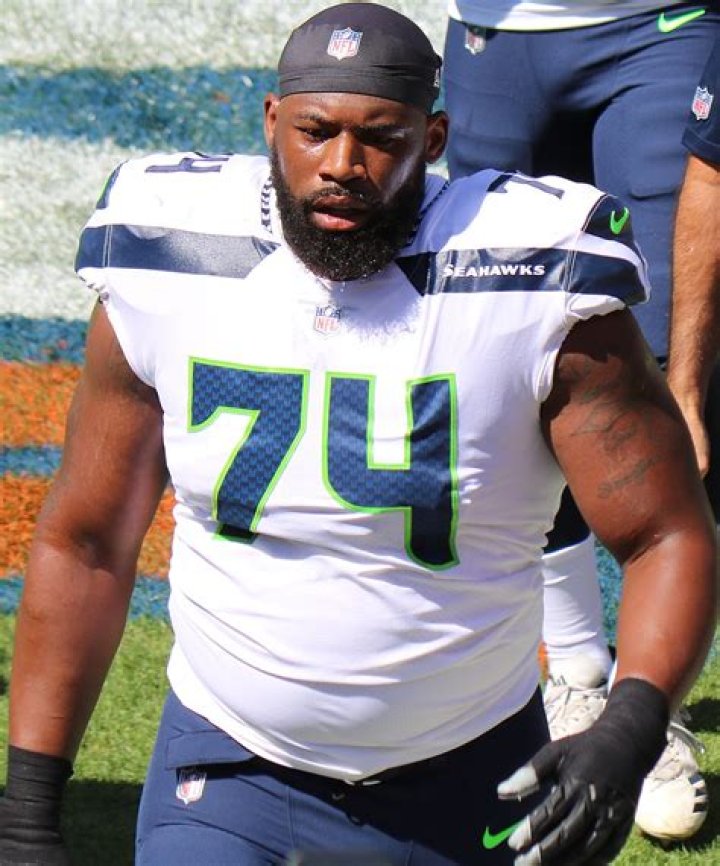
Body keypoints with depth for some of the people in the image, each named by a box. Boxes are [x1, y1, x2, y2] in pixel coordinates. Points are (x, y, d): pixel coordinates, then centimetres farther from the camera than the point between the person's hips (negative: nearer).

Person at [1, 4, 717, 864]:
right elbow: (81, 545, 1)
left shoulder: (535, 298, -16)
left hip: (465, 787, -1)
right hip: (226, 767, 1)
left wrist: (629, 735, -31)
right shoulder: (163, 285, -9)